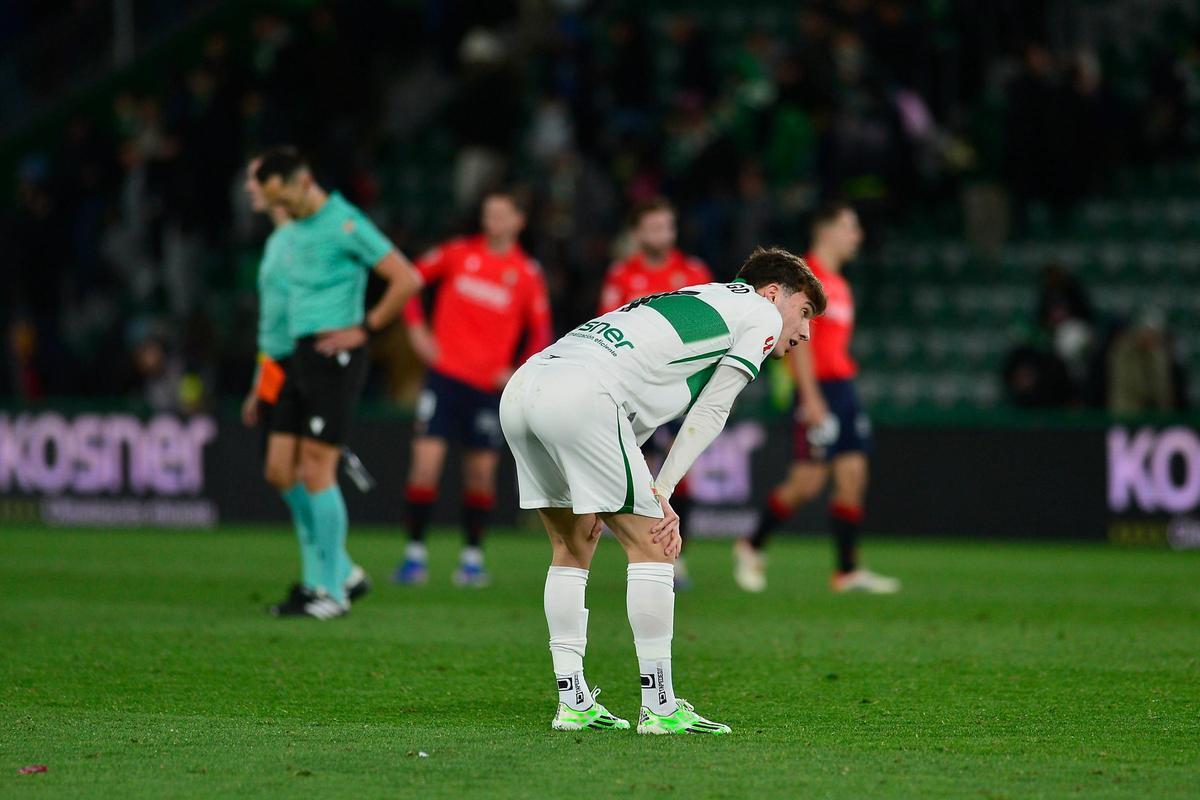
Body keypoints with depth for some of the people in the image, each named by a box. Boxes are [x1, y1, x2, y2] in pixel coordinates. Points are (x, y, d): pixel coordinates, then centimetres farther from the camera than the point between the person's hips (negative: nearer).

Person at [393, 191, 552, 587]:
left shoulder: (527, 274, 2)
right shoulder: (459, 253, 3)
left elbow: (540, 333, 9)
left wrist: (518, 372, -3)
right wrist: (416, 327, 1)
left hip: (490, 385, 1)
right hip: (445, 372, -1)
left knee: (482, 472, 4)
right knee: (426, 459, -10)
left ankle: (473, 556, 17)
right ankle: (415, 553, -2)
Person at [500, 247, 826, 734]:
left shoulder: (692, 305, 35)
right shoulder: (761, 313, 13)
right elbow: (710, 411, 5)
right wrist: (663, 490, 3)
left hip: (521, 388, 9)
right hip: (579, 395, -9)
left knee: (573, 549, 19)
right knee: (651, 547, 0)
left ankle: (573, 703, 18)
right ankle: (659, 708, 0)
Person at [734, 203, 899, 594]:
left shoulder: (837, 282, 17)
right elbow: (799, 340, -16)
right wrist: (811, 397, -20)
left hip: (844, 386, 9)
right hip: (818, 389, -9)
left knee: (853, 477, 3)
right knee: (808, 481, -7)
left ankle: (848, 570, 4)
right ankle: (751, 548, 10)